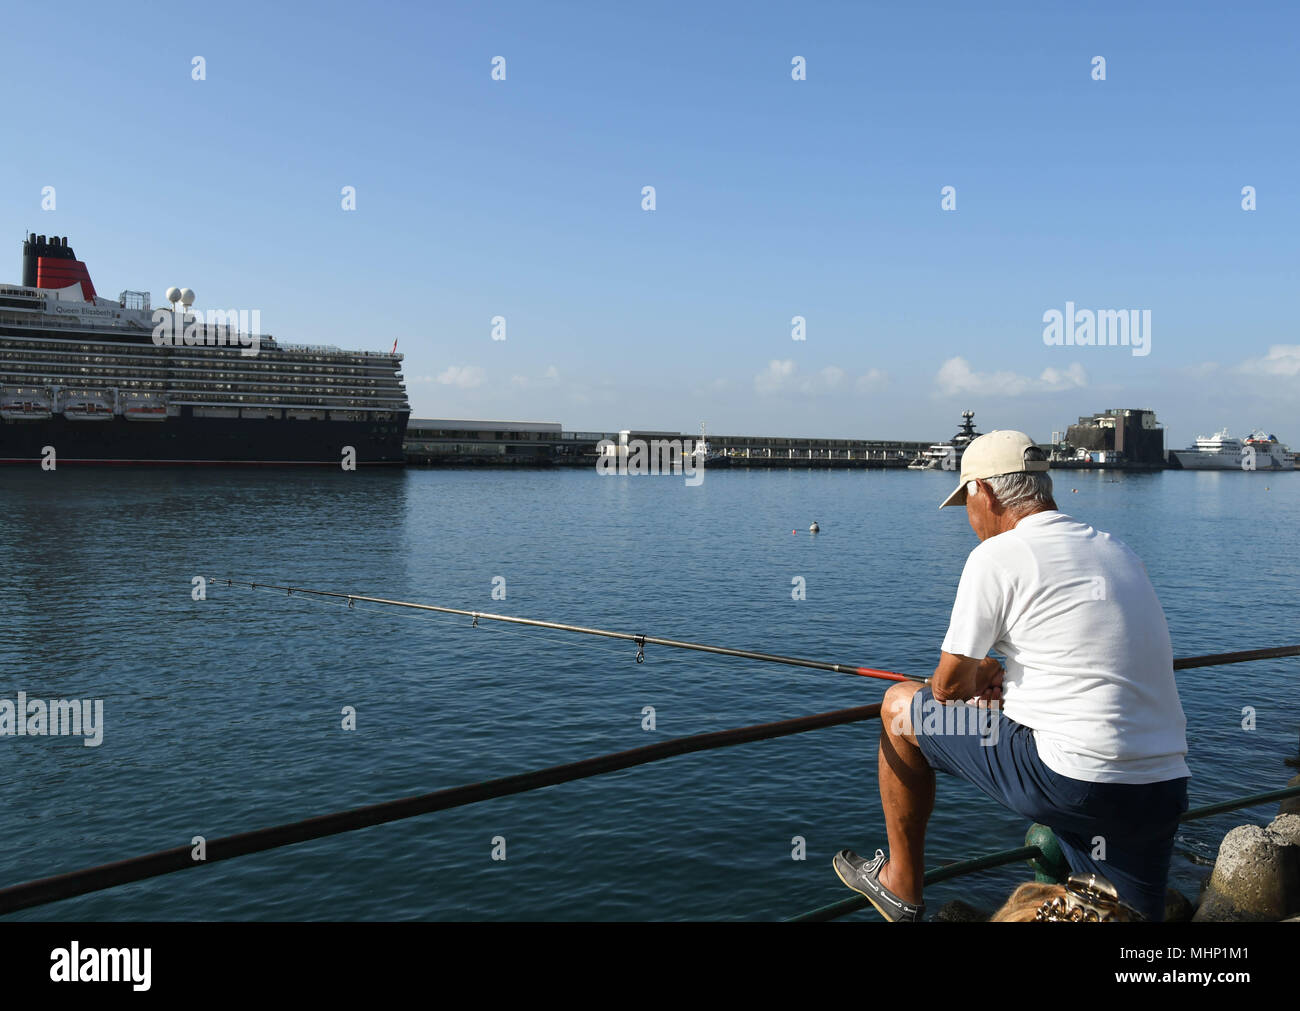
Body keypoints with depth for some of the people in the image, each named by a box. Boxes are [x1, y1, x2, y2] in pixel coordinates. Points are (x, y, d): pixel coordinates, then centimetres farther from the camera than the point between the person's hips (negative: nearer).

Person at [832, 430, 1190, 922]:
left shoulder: (997, 555, -7)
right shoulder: (1118, 551, 15)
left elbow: (950, 687, -2)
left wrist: (983, 675, 21)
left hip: (1073, 782, -7)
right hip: (1166, 788, 7)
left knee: (900, 705, 11)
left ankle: (900, 885, 22)